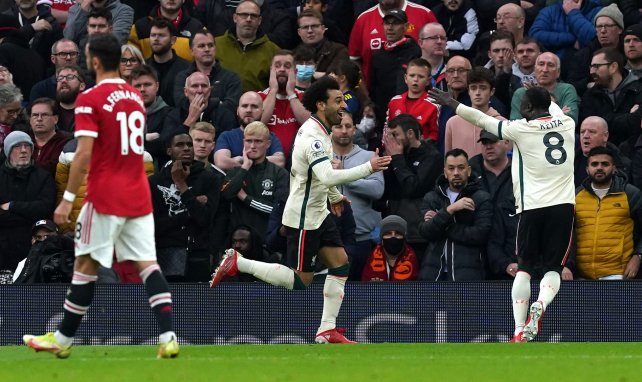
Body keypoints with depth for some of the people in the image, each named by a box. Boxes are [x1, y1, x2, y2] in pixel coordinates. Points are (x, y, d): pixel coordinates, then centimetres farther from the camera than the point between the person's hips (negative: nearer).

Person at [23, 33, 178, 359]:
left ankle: (63, 340, 13)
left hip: (105, 197, -6)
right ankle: (168, 338, -14)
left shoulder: (90, 99, -11)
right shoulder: (135, 97, 12)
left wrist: (67, 199, -14)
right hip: (139, 195, 6)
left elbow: (84, 154, -17)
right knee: (147, 264, 0)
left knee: (85, 265, 4)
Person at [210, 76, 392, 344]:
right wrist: (368, 168, -36)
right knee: (301, 280, -3)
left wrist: (334, 196, 35)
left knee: (340, 263, 5)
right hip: (303, 218, -10)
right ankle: (238, 264, 4)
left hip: (318, 213, 10)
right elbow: (328, 177, -38)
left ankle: (327, 331, 7)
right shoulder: (313, 137, -26)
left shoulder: (318, 130, 7)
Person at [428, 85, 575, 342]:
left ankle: (519, 330, -2)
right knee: (553, 267, 7)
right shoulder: (567, 124, 7)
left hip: (532, 206, -2)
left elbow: (482, 120, 6)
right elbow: (553, 109, 31)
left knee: (524, 266, 8)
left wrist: (451, 103, 20)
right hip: (563, 205, 2)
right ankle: (541, 303, -25)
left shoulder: (521, 129, -4)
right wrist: (541, 96, 52)